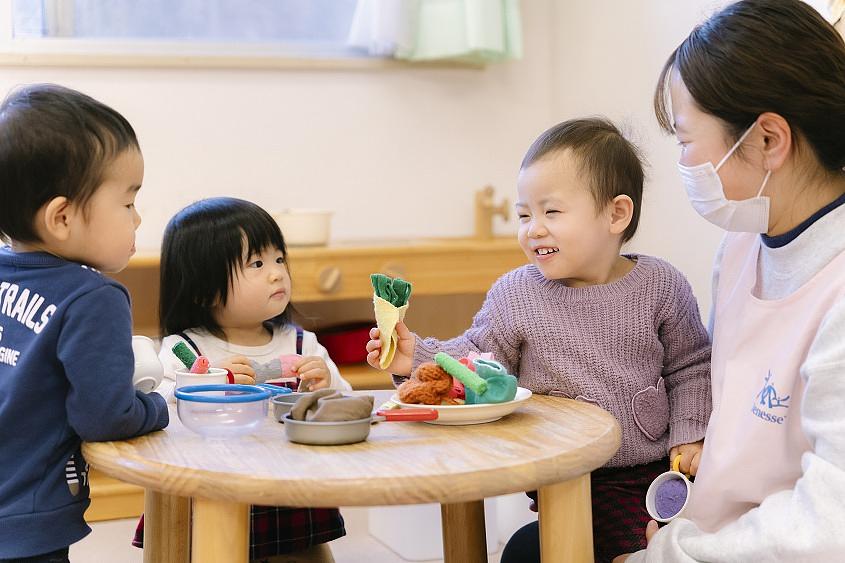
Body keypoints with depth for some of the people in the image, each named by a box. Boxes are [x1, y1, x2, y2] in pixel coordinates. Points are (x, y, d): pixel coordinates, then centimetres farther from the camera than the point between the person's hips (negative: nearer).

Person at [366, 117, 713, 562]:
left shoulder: (661, 286, -2)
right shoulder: (515, 295, -2)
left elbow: (690, 369, 7)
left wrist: (690, 434, -2)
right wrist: (421, 357, -10)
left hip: (657, 470, 1)